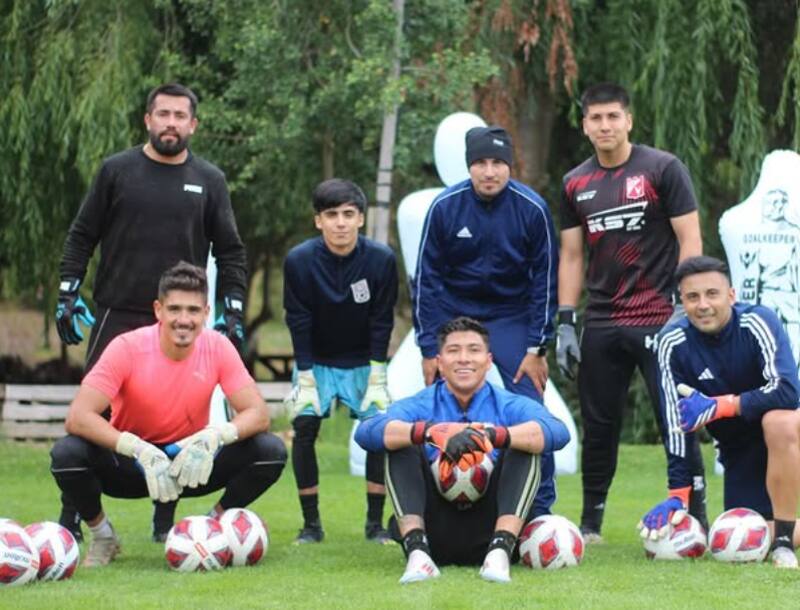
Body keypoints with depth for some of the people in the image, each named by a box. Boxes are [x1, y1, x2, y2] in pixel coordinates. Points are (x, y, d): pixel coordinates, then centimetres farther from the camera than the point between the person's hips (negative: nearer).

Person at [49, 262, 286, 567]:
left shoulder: (217, 348, -13)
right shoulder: (128, 348, -21)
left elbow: (258, 414, -15)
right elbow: (77, 417, -28)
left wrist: (216, 436, -36)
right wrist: (139, 449, -40)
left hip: (192, 465, 2)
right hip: (132, 462, -2)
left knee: (271, 450, -21)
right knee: (67, 453, -32)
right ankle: (102, 536, -1)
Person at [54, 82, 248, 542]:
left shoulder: (209, 181, 6)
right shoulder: (117, 171, 3)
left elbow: (231, 252, 9)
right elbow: (82, 236, 6)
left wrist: (234, 311, 2)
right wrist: (68, 294, -2)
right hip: (117, 316, -1)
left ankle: (166, 522, 13)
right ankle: (71, 518, 5)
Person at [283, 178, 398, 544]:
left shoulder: (381, 260, -18)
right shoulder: (299, 261, -19)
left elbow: (382, 321, -11)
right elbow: (298, 322, -13)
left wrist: (376, 378, -12)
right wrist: (306, 380, -15)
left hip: (363, 363, 0)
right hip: (315, 361, 0)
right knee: (304, 428, -14)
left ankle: (376, 522, -1)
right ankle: (311, 524, -3)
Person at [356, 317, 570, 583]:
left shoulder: (512, 407, 5)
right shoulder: (419, 407, 6)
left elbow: (557, 432, -18)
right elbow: (366, 432, -16)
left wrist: (492, 435, -35)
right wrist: (430, 432, -35)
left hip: (490, 529, 0)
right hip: (435, 534, 0)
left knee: (525, 447, -17)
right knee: (402, 446, -16)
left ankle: (500, 550, -31)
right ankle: (417, 550, -31)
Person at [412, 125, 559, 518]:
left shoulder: (532, 209, -13)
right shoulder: (445, 206, -12)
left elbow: (546, 279, -4)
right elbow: (426, 279, -4)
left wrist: (537, 348, -8)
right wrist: (428, 348, -7)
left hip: (512, 318, -1)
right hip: (455, 315, 1)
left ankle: (541, 510, -2)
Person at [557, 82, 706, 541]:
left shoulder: (663, 169, -3)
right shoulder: (577, 184, 11)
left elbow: (690, 240, -5)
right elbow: (571, 256, 14)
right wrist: (566, 323, 8)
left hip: (659, 318, -5)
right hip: (602, 325, 5)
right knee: (598, 425, 8)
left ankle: (696, 518, 0)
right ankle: (591, 522, 18)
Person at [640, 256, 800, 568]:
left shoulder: (757, 323, -24)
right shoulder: (673, 343, -15)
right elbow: (677, 423, -11)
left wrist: (719, 406, -32)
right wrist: (677, 494, -13)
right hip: (738, 446, 4)